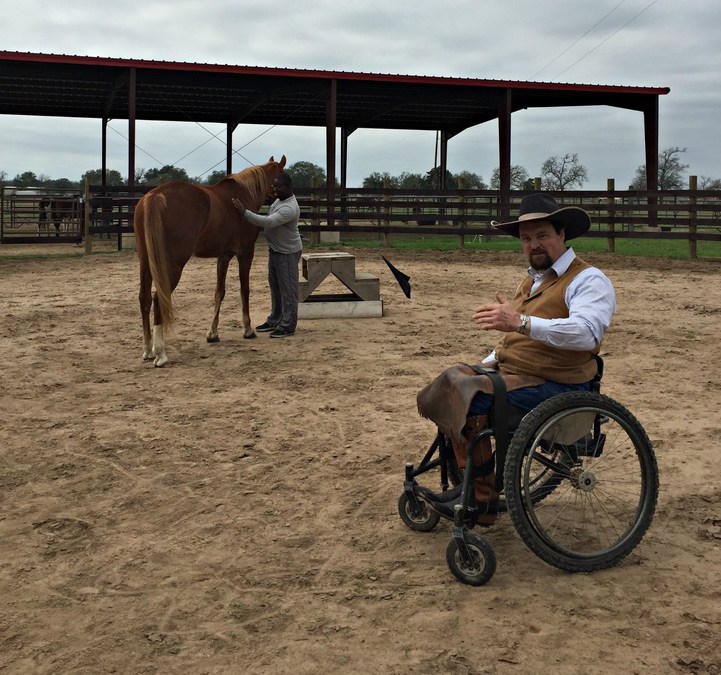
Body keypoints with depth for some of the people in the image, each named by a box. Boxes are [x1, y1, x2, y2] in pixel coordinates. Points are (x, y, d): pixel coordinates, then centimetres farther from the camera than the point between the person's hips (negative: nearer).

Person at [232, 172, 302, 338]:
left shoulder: (289, 208, -29)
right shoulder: (281, 198, 2)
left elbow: (268, 222, -39)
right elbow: (270, 220, 20)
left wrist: (244, 212, -42)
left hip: (287, 252, -10)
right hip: (275, 249, 10)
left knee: (287, 288, -2)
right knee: (275, 286, 18)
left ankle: (288, 326, 5)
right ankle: (275, 320, 30)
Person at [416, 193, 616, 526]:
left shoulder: (588, 280, -9)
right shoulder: (531, 281, 20)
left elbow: (586, 332, -28)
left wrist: (521, 321, -38)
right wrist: (486, 364, 12)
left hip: (554, 386, -9)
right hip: (510, 371, 10)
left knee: (463, 400, -24)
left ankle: (481, 500, -10)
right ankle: (467, 482, 6)